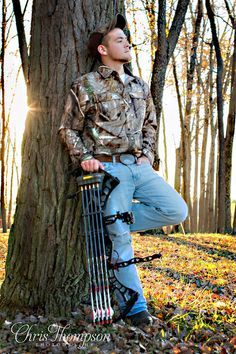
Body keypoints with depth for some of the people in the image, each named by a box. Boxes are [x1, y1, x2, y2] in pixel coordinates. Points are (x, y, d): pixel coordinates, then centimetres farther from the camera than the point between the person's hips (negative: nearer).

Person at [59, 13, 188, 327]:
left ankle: (113, 221, 6)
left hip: (139, 167, 6)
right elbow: (69, 129, 4)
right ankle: (136, 307, 9)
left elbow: (151, 124, 24)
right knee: (121, 238, -4)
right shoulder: (86, 85, 0)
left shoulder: (140, 86, 16)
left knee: (177, 211, -9)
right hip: (109, 168, -5)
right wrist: (84, 158, -9)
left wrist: (147, 155, 9)